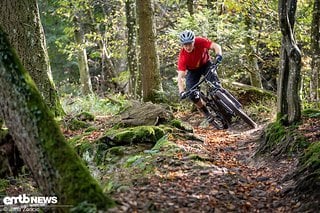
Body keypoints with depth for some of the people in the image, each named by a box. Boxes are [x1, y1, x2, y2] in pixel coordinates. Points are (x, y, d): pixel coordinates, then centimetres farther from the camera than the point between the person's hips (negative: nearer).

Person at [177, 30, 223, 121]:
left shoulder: (200, 42, -30)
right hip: (193, 71, 0)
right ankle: (205, 112, 9)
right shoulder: (182, 56, -33)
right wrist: (181, 92, -50)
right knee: (192, 95, -15)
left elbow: (216, 46, -33)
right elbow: (180, 77, -36)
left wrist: (218, 55, -55)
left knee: (214, 81, -28)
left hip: (206, 64, 0)